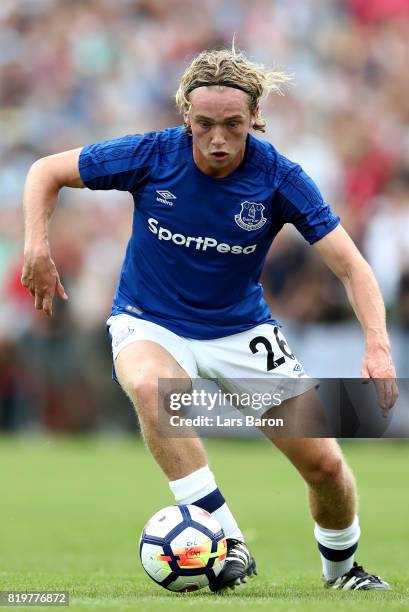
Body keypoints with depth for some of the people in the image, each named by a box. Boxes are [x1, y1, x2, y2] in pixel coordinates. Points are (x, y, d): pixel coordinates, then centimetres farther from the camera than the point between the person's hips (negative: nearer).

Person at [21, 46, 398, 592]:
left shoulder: (279, 178, -17)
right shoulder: (151, 156, -18)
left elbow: (352, 267, -16)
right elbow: (46, 172, -5)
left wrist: (377, 347, -32)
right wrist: (37, 247, -21)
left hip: (240, 329, 1)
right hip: (150, 325, -1)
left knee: (325, 465, -5)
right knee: (151, 387, -39)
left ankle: (341, 568, 28)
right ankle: (226, 541, -35)